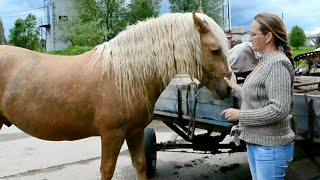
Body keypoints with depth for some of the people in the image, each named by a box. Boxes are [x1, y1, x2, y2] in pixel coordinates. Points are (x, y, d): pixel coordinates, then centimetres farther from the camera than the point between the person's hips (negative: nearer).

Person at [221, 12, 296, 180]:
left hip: (270, 147, -9)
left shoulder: (277, 64, -20)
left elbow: (278, 109, -26)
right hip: (255, 142, 9)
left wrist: (240, 114, -21)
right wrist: (235, 88, 19)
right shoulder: (264, 61, 9)